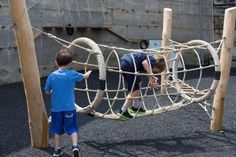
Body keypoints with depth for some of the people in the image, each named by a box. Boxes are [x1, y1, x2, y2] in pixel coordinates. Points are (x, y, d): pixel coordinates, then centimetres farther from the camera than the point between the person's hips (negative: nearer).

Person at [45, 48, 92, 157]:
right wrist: (89, 72, 31)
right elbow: (85, 76, 9)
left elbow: (47, 92, 2)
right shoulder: (72, 74, -9)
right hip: (69, 108, -2)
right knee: (72, 128, 8)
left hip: (56, 108, 2)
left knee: (57, 129, 16)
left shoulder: (52, 76, -7)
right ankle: (75, 146, -10)